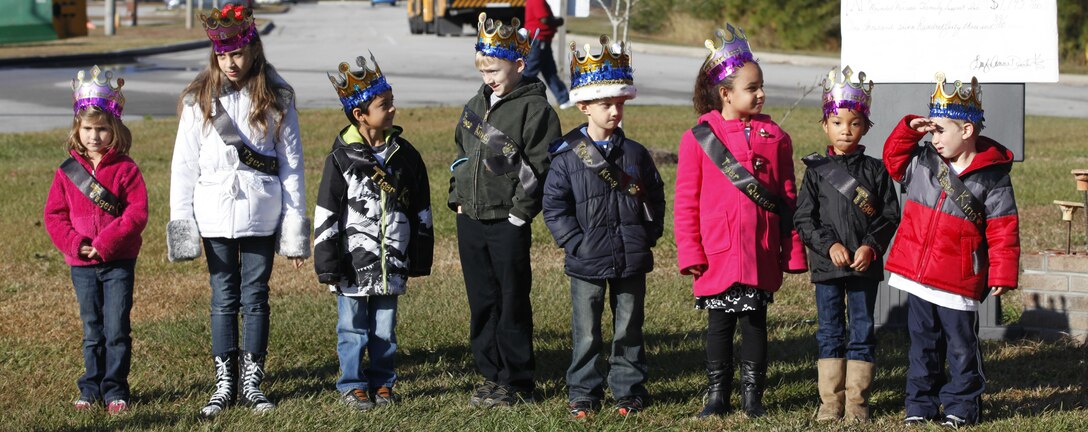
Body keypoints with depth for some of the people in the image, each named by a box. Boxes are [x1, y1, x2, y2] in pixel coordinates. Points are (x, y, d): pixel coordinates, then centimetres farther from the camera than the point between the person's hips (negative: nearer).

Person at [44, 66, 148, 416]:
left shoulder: (125, 170, -5)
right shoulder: (68, 172, 3)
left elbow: (137, 213, -11)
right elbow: (54, 215, 4)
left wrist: (106, 242, -18)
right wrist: (74, 243, -11)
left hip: (118, 261, -2)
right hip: (82, 264, 3)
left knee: (117, 329, -3)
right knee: (93, 331, 10)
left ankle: (115, 389, 6)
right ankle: (91, 387, 19)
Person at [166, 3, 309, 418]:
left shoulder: (275, 98, 1)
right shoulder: (199, 100, 2)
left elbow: (291, 163, 3)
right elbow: (184, 163, 4)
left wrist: (295, 227, 0)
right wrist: (181, 221, -1)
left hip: (261, 213, -1)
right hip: (215, 213, 1)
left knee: (255, 297, 3)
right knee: (223, 298, 4)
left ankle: (252, 383, 12)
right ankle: (224, 384, 10)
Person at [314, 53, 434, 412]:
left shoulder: (404, 155, 3)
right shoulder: (342, 158, -8)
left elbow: (420, 210, 11)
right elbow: (326, 214, -7)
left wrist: (420, 258, 11)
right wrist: (328, 265, -8)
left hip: (392, 262, 3)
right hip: (353, 263, -3)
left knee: (385, 329, 10)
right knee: (353, 329, 6)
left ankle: (382, 382, 24)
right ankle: (352, 385, 18)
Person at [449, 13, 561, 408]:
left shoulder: (534, 108, -9)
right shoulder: (476, 106, 13)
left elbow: (538, 168, -13)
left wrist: (519, 214, -16)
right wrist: (459, 200, 12)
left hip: (508, 224, -7)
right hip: (470, 221, 7)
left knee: (512, 304, -1)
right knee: (481, 302, 11)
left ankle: (518, 383, 6)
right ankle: (491, 375, 20)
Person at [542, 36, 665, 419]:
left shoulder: (635, 154, 4)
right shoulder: (567, 157, -5)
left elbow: (655, 198, 11)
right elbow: (554, 207, -5)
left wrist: (649, 235, 1)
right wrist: (575, 242, -11)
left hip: (631, 262, 2)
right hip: (587, 264, -2)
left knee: (629, 330, 10)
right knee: (586, 334, 5)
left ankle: (629, 390, 21)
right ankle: (583, 394, 15)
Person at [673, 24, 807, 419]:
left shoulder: (774, 137, 4)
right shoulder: (698, 139, -3)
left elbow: (788, 198, 7)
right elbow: (686, 202, -1)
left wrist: (793, 251, 5)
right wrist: (690, 253, -5)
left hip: (761, 254, 1)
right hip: (718, 254, -1)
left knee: (755, 323, 8)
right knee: (719, 324, 8)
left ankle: (752, 395, 17)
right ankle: (717, 395, 18)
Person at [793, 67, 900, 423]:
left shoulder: (875, 170, 3)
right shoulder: (817, 170, 2)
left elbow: (891, 215, 1)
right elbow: (803, 219, -1)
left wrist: (871, 246, -13)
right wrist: (829, 245, -13)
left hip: (865, 264, 0)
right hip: (827, 265, 0)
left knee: (862, 331, 4)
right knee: (830, 333, 5)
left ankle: (857, 400, 9)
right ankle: (831, 400, 11)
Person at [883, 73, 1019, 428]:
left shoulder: (992, 177, -9)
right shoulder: (922, 162, 5)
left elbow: (1003, 230, -8)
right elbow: (893, 158, 22)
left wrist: (1002, 275, -11)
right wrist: (909, 130, 6)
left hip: (958, 284, -5)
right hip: (917, 277, 5)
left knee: (961, 346, 7)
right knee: (922, 343, 13)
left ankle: (961, 406, 18)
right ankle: (921, 404, 21)